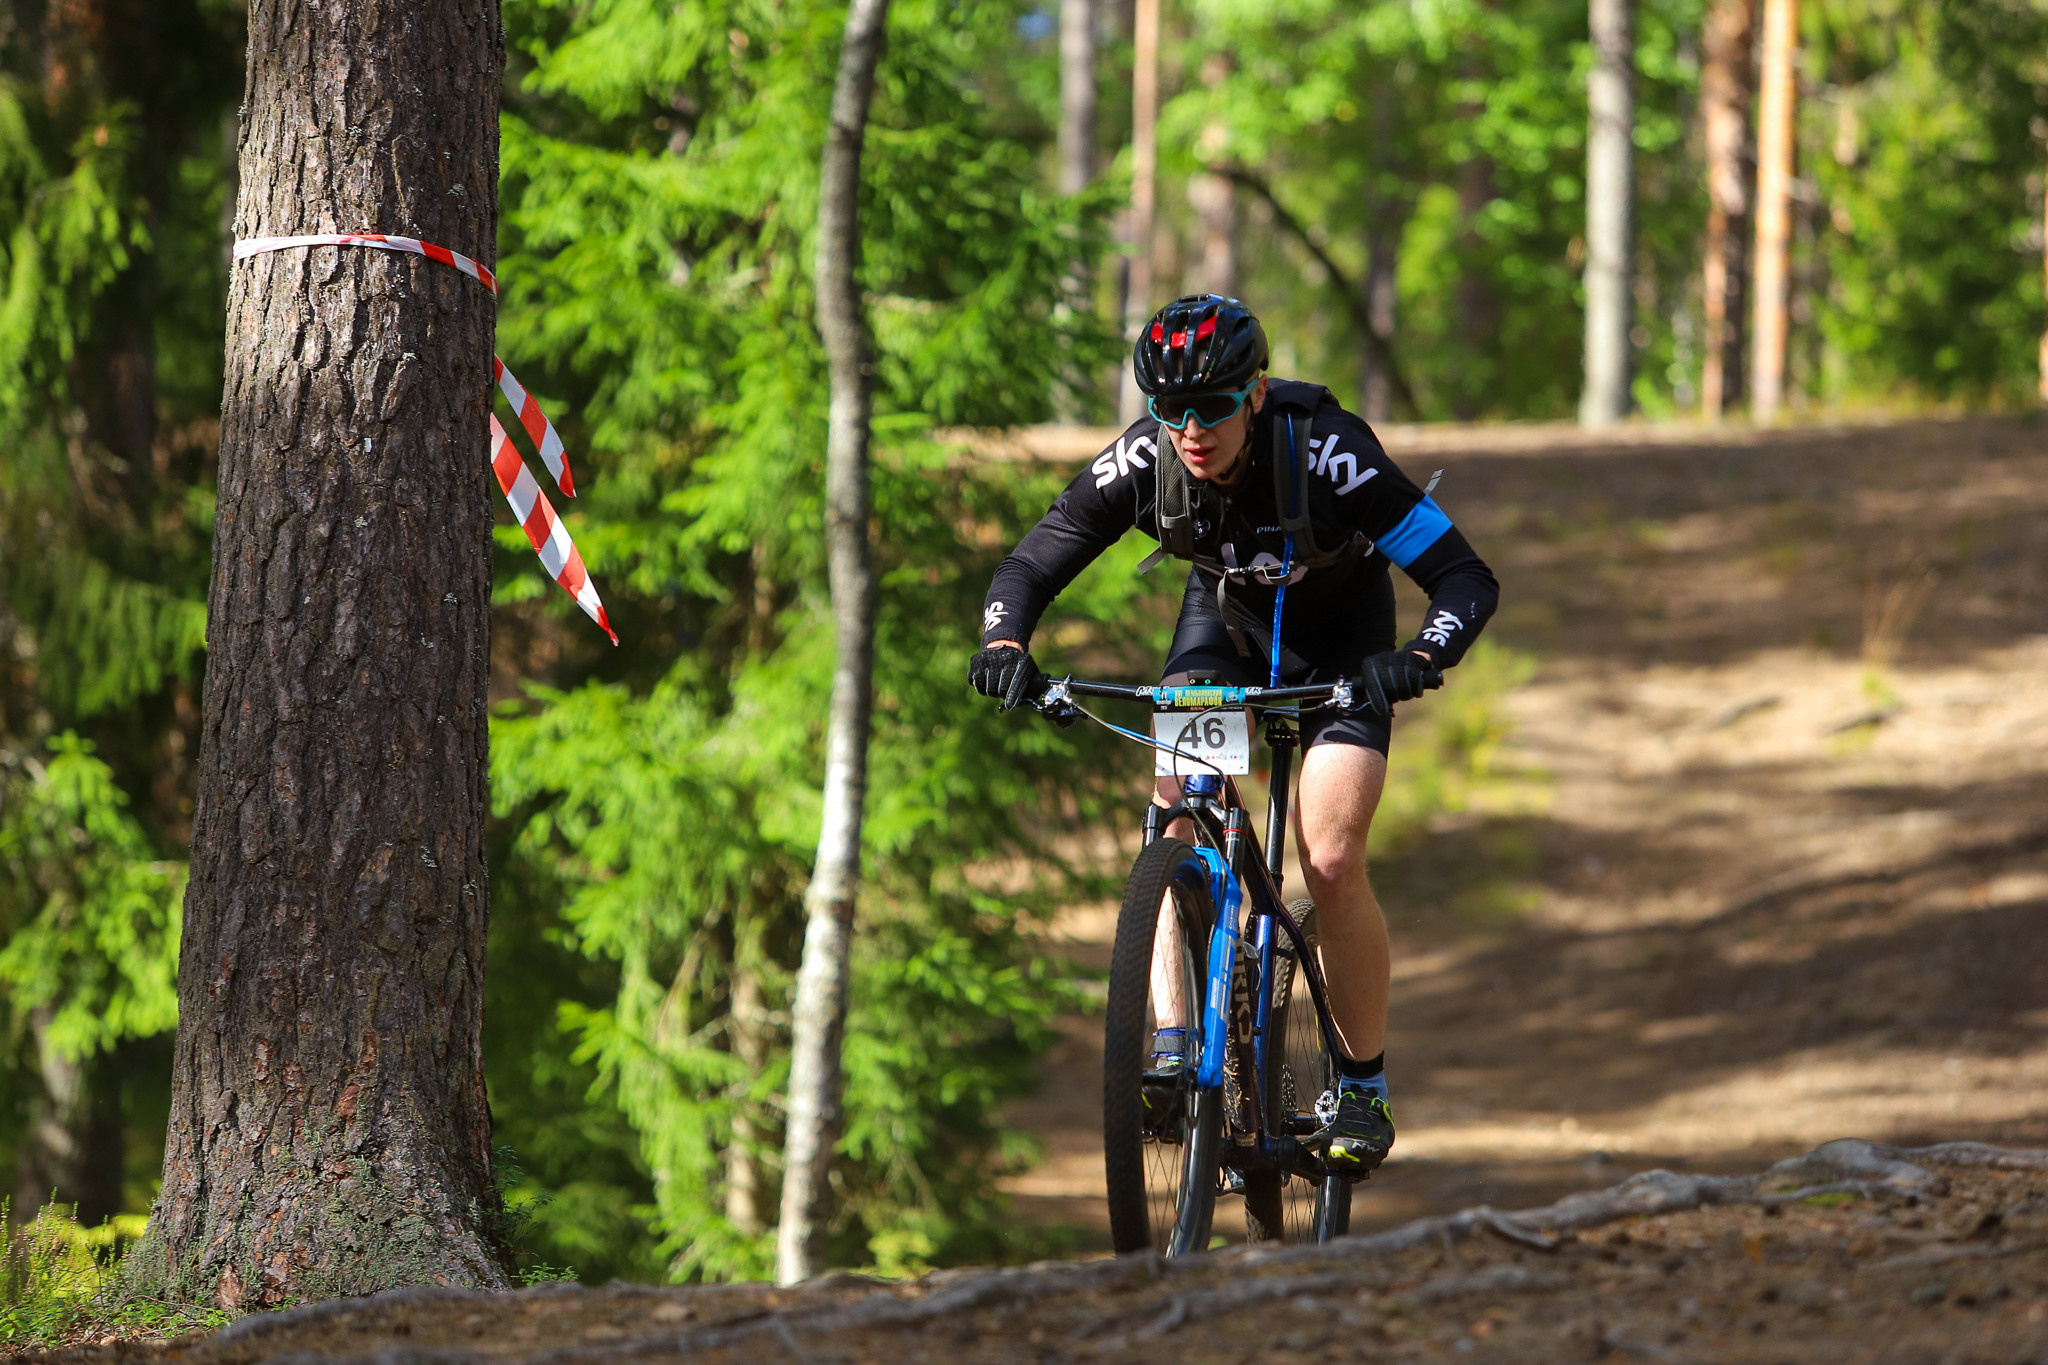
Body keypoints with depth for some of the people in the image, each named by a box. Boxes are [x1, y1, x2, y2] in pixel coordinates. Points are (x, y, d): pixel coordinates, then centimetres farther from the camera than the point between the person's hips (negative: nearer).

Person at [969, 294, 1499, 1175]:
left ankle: (1362, 1090, 1)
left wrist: (1422, 659, -53)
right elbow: (1031, 566, -17)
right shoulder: (1145, 459, -27)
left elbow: (1467, 579, -34)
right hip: (1225, 617, 3)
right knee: (1178, 814, -23)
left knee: (1331, 862, -17)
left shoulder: (1326, 451, -36)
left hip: (1338, 635, -3)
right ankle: (1173, 1050, -18)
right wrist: (1005, 645, -39)